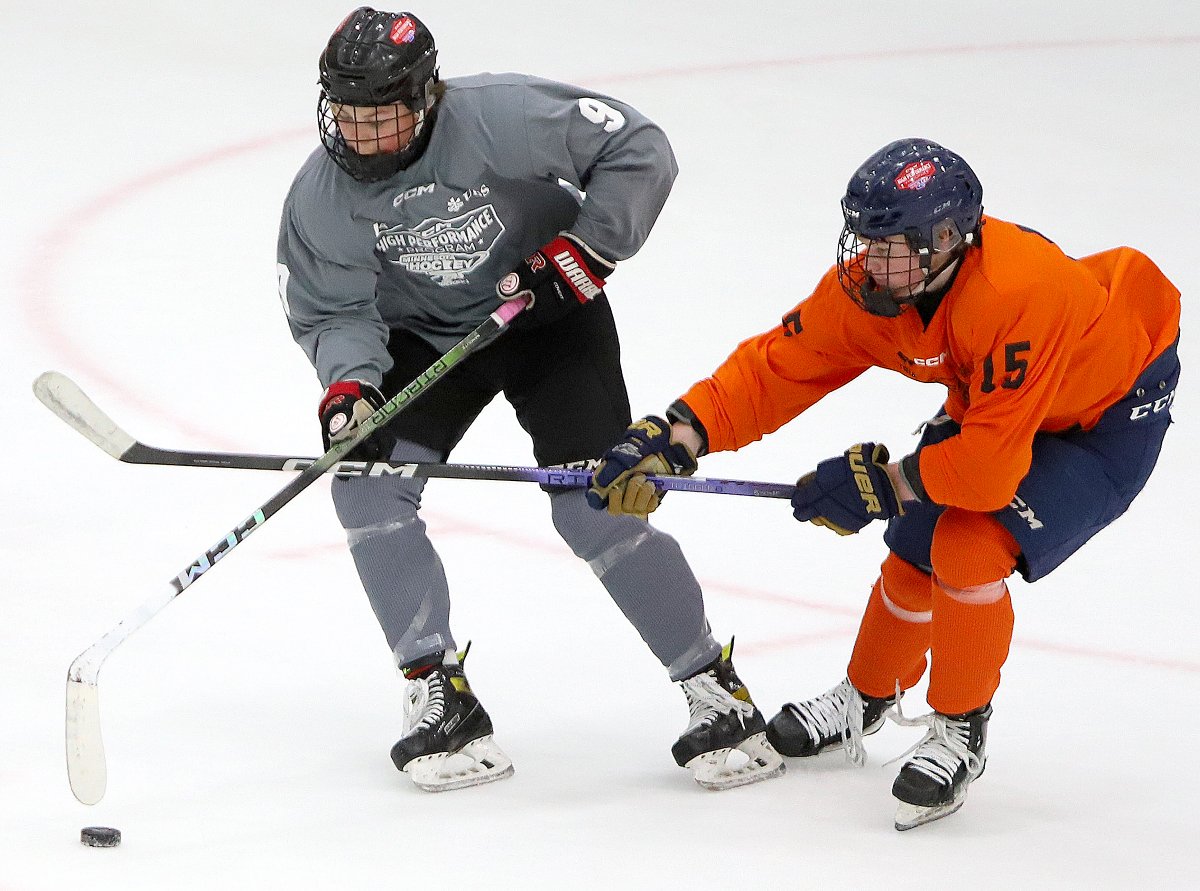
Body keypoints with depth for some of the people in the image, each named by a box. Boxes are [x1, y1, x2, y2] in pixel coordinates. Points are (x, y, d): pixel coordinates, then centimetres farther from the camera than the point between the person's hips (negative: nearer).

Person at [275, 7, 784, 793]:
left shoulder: (500, 118, -30)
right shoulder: (323, 194, -17)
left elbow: (640, 151, -23)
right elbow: (333, 310, -12)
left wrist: (586, 245, -27)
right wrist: (348, 382, -31)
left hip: (551, 313, -4)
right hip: (425, 337, 4)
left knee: (597, 508, -14)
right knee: (367, 483, -17)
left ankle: (716, 690, 1)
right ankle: (439, 695, -6)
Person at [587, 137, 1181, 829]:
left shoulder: (1017, 293, -41)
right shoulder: (867, 286, -20)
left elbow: (992, 465, -40)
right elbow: (775, 368, -15)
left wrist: (880, 483, -28)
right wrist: (672, 440, -27)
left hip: (1115, 411, -7)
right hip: (992, 398, 7)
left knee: (969, 545, -21)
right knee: (916, 545, 7)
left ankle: (960, 730, 0)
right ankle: (867, 697, 36)